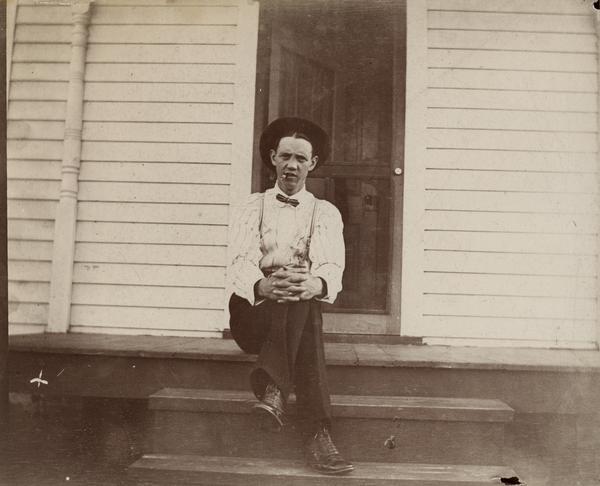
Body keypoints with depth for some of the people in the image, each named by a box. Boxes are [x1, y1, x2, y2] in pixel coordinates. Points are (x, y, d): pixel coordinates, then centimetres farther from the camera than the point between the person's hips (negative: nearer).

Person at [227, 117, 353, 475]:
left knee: (302, 299, -36)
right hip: (253, 313, -1)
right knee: (303, 313, -34)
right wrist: (263, 286, -33)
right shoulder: (253, 207, 12)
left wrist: (316, 284, -35)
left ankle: (273, 387, -38)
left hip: (303, 307, 1)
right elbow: (241, 262, -6)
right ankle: (316, 433, -43)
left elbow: (332, 265, -7)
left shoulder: (325, 212, 13)